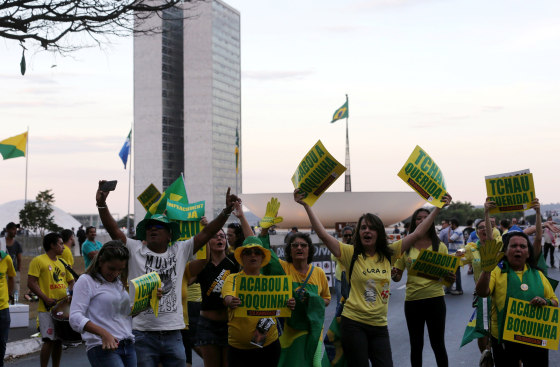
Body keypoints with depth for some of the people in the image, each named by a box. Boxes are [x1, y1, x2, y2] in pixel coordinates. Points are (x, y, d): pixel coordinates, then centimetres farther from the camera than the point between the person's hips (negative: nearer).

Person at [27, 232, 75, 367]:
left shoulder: (62, 262, 16)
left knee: (59, 340, 10)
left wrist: (69, 293, 2)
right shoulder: (38, 261, -4)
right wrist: (46, 299, -17)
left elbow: (71, 281, 24)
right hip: (47, 309, -6)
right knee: (49, 340, -10)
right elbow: (31, 283, -10)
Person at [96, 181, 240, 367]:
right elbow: (114, 230, -7)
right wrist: (101, 204, -20)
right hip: (143, 334, -2)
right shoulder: (135, 250, 3)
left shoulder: (180, 251, 8)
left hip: (173, 334, 2)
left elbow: (206, 233, 4)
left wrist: (227, 211, -4)